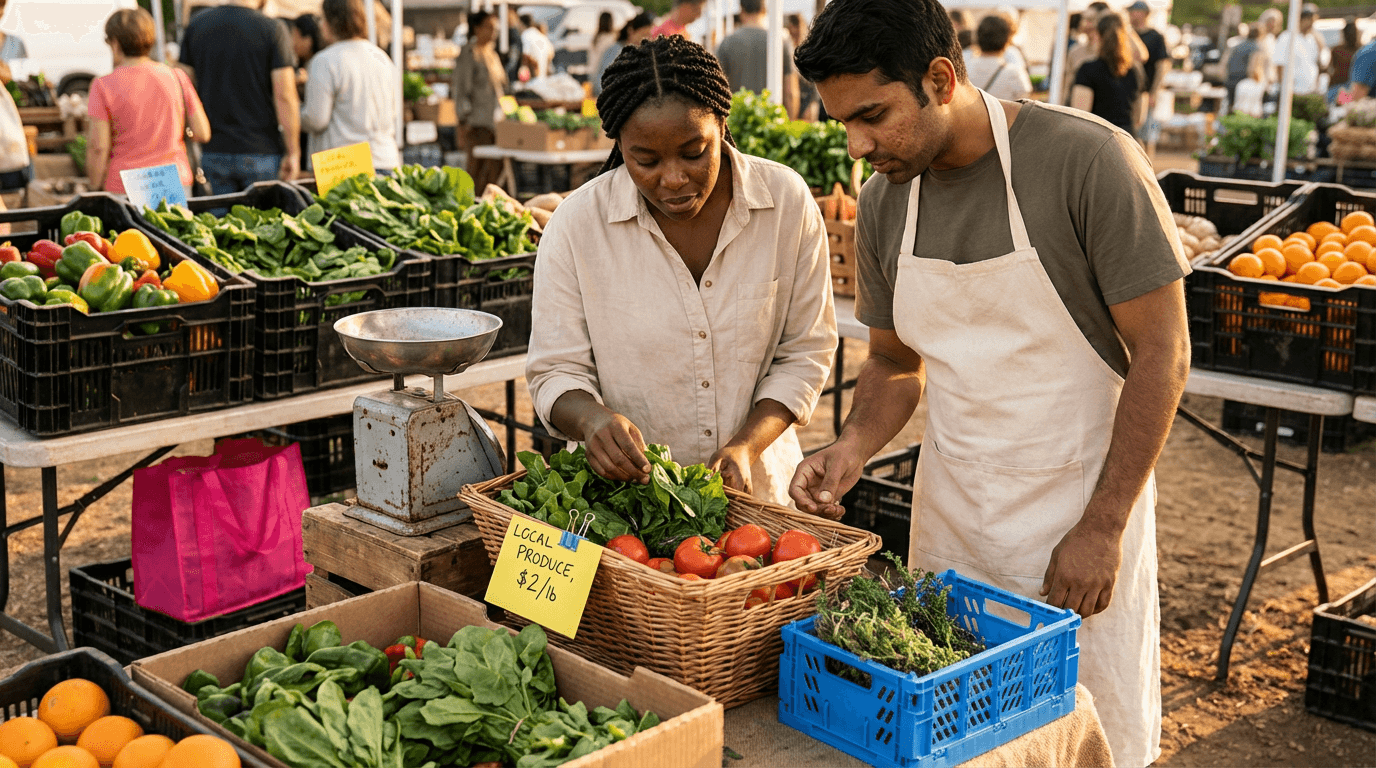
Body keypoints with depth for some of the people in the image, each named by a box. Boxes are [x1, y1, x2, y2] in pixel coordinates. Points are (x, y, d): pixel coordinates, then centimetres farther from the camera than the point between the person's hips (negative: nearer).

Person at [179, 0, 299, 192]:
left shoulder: (197, 23, 5)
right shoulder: (273, 30, -8)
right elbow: (284, 97, -13)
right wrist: (293, 153, -6)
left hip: (214, 153, 4)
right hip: (262, 153, -4)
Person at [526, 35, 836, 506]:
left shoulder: (787, 202, -6)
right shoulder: (575, 226, -9)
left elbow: (806, 351, 1)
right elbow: (556, 374, -5)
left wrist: (745, 445, -13)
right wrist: (591, 418, -27)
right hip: (625, 487, 0)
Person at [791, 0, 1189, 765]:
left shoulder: (1088, 160, -17)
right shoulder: (884, 201, 1)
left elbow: (1162, 354, -14)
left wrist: (1102, 529, -15)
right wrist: (855, 446, -9)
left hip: (1083, 510, -4)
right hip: (949, 522, 5)